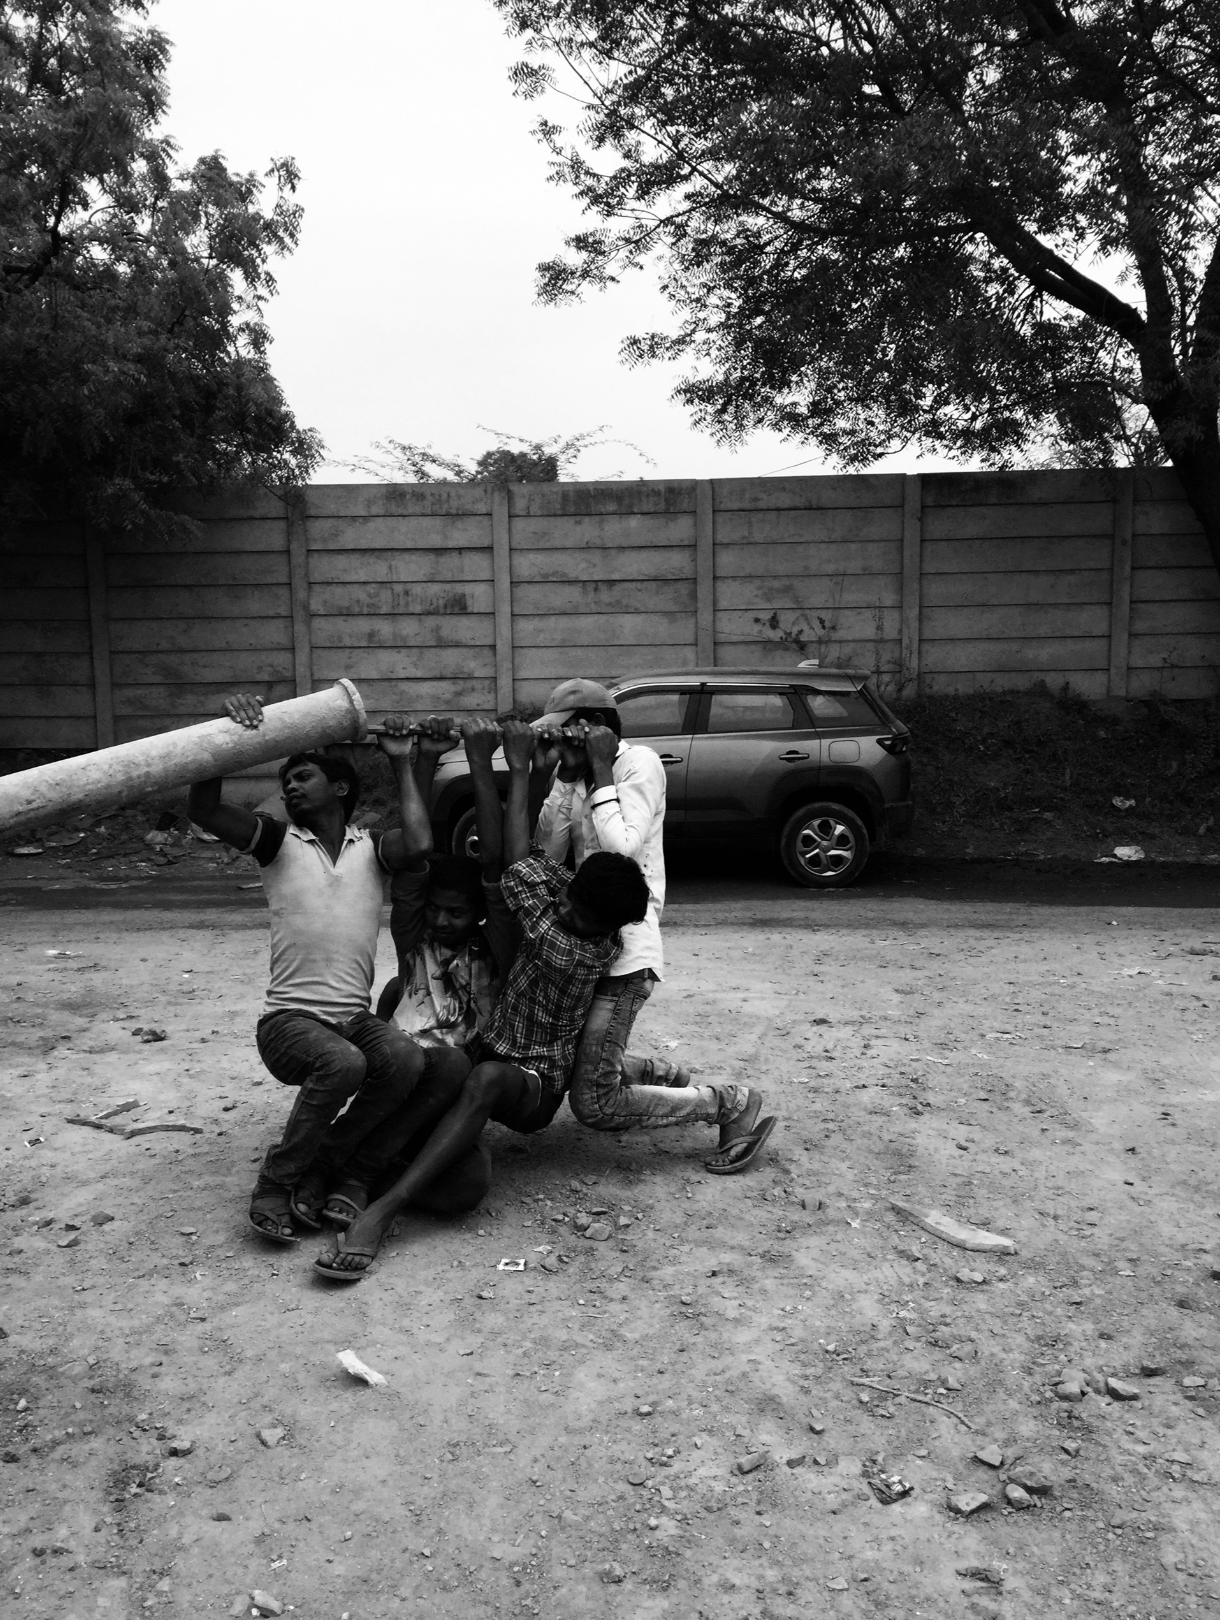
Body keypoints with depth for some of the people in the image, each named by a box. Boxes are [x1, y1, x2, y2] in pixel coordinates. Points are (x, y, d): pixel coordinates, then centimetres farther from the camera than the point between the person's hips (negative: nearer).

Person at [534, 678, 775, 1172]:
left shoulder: (639, 763, -10)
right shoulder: (576, 771, 11)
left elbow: (622, 850, -23)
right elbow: (549, 852, 1)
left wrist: (600, 771, -16)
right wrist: (566, 776, -5)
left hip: (625, 948, -9)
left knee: (594, 1106, -9)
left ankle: (732, 1103, 4)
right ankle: (666, 1081, 34)